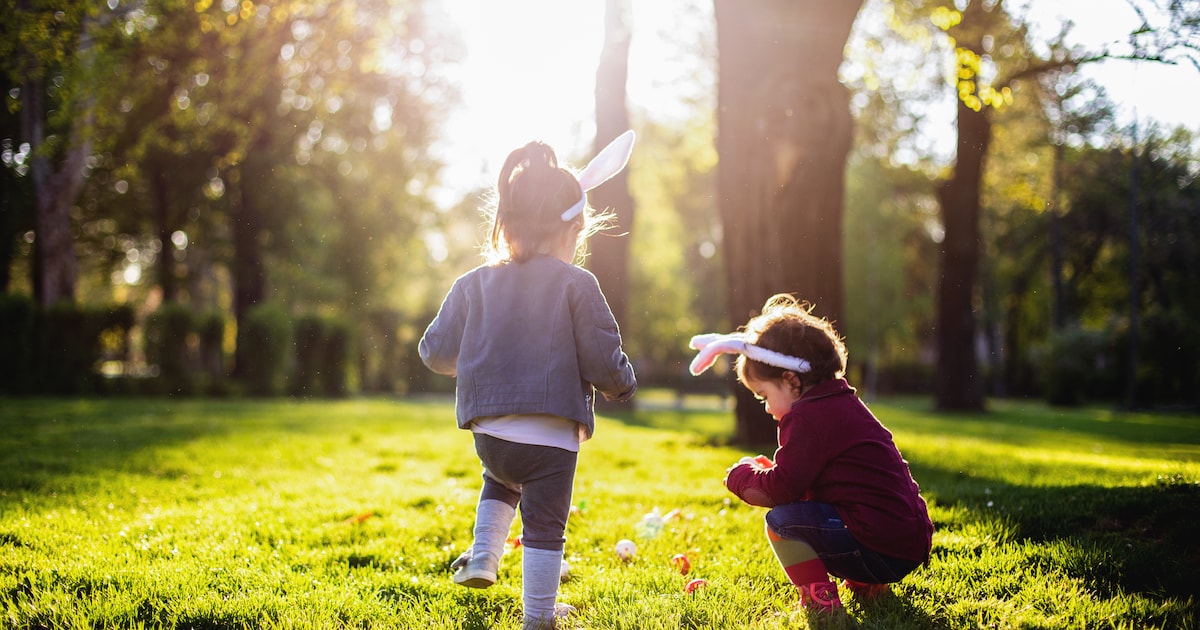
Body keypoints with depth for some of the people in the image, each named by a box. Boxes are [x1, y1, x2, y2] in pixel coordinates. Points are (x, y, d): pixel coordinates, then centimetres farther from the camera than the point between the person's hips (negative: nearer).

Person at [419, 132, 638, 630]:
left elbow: (435, 351, 8)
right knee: (544, 527, 9)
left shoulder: (474, 285, 3)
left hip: (489, 433, 4)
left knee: (501, 482, 35)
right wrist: (622, 385, 15)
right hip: (551, 437, -4)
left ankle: (483, 555, 22)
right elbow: (603, 361, -8)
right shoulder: (576, 285, -8)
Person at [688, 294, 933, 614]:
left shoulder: (807, 417, -13)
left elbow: (781, 488, -14)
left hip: (880, 549, -10)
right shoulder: (845, 404, 17)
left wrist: (742, 476, 3)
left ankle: (818, 597, -10)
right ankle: (865, 585, 23)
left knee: (781, 520, -11)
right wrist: (769, 470, 17)